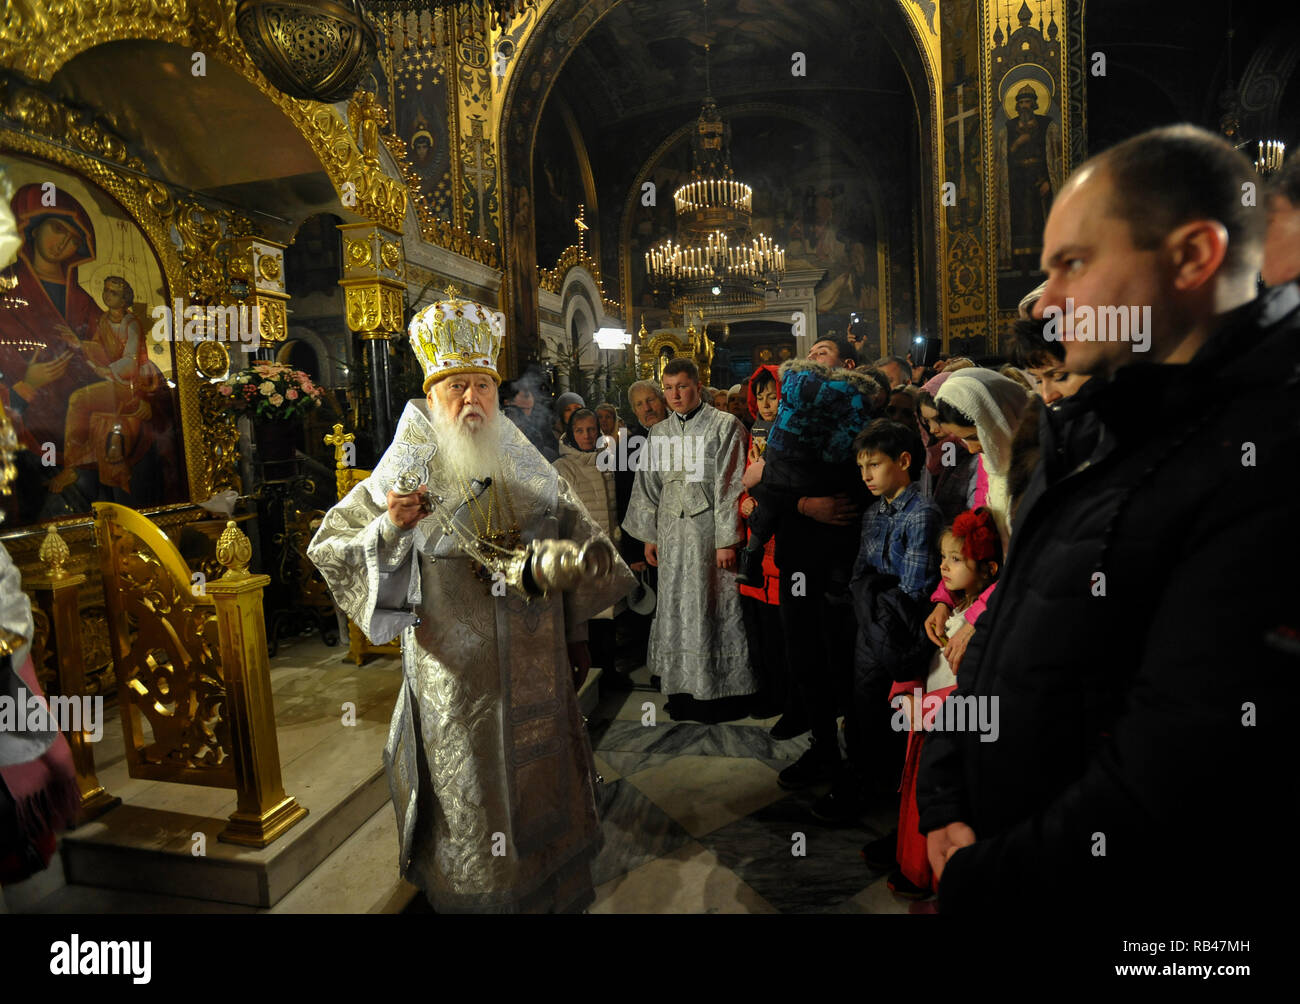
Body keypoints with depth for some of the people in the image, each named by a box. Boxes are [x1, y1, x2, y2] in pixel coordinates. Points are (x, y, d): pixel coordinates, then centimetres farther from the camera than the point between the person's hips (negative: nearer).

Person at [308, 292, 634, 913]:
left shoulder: (528, 471, 2)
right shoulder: (407, 475, -6)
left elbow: (577, 550, 9)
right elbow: (328, 549, -4)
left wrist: (577, 635, 7)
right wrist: (389, 526, -21)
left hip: (536, 671, 3)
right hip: (456, 680, -3)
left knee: (539, 786, 18)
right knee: (471, 801, 12)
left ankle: (551, 890, 41)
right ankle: (477, 894, 37)